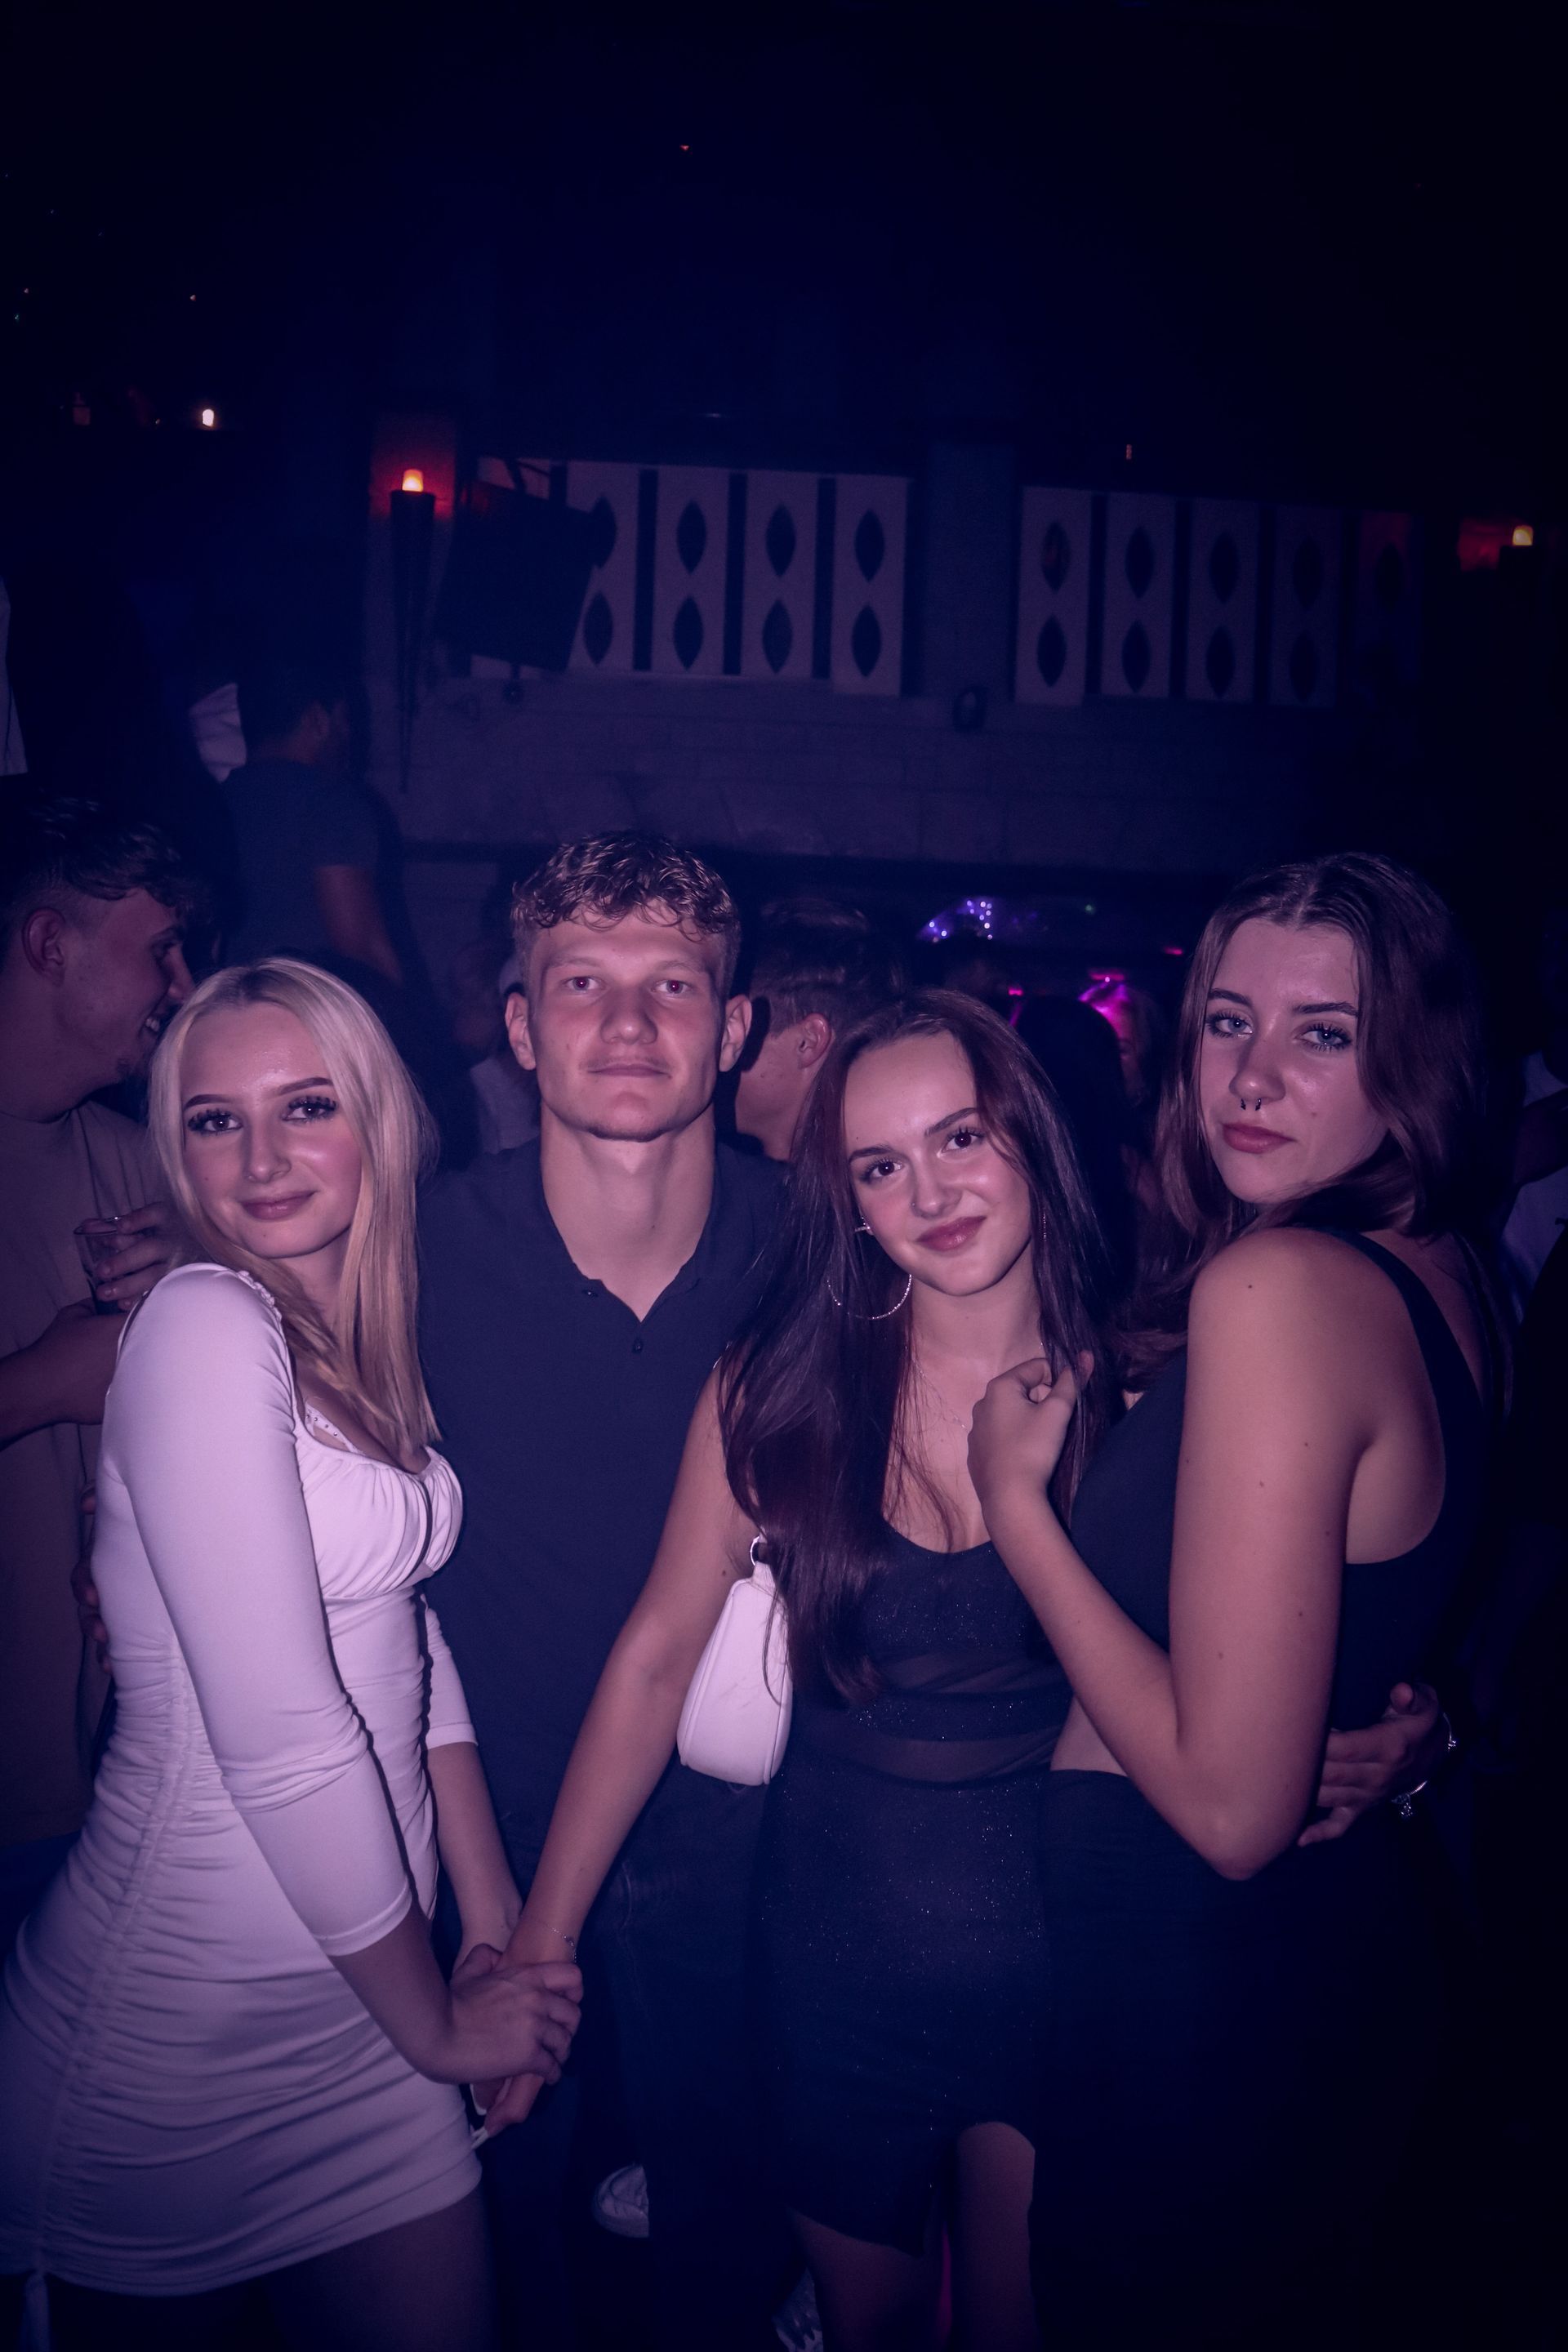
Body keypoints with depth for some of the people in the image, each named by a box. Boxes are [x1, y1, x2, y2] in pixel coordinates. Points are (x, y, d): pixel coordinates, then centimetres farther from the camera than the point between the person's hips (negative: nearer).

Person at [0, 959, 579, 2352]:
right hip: (188, 2017, -7)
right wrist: (436, 2017, -10)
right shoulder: (208, 1324, -19)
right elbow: (277, 1736, -22)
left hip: (355, 1970, 7)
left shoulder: (364, 1338, 6)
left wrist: (497, 1928, 1)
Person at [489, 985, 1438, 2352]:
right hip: (837, 1962, 1)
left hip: (1062, 1946, -1)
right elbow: (658, 1656, -7)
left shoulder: (1134, 1387, -12)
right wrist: (535, 1952, -6)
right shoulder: (778, 1389, -10)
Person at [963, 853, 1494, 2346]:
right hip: (1362, 1933, 8)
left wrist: (1015, 1502, -20)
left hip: (1190, 2006, -8)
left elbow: (1232, 1804, -27)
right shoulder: (1438, 1271, 1)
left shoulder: (1271, 1286, -27)